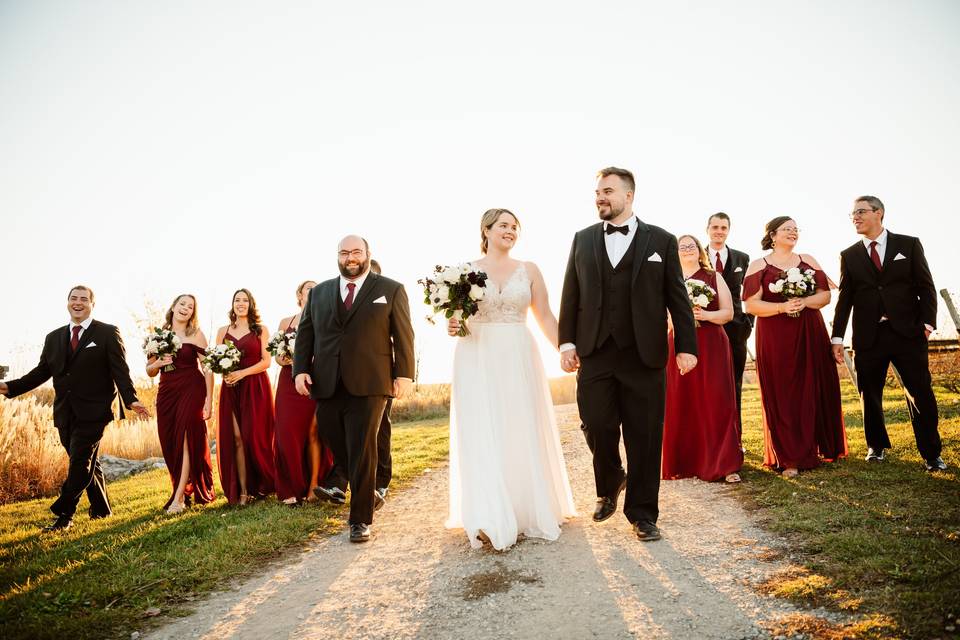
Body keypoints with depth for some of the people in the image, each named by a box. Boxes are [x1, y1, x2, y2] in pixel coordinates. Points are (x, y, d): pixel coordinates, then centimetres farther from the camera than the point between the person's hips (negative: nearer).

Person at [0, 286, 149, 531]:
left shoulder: (108, 333, -1)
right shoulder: (54, 337, 15)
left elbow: (120, 371, -9)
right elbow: (41, 371, 14)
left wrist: (131, 400, -22)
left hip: (93, 411, -5)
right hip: (65, 413, 5)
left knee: (80, 462, -7)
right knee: (86, 463, 13)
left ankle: (63, 515, -1)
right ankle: (101, 508, 26)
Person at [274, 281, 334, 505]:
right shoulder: (286, 322, 14)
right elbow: (278, 356, 13)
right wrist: (285, 360, -9)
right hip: (289, 382, 2)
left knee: (313, 432, -5)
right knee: (288, 433, -4)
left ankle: (313, 487, 3)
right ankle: (292, 489, 5)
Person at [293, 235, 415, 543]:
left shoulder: (391, 290, 6)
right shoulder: (318, 293, 15)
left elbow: (403, 336, 2)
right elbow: (305, 334, 12)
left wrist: (404, 374, -5)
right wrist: (300, 370, 0)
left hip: (368, 384, -3)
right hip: (326, 385, 4)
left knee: (362, 452, -2)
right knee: (332, 440, 12)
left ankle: (360, 519, 9)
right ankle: (340, 480, 43)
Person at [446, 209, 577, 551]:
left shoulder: (529, 270, 9)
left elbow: (545, 317, 7)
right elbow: (453, 314, 9)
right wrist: (452, 326, -13)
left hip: (519, 359, 2)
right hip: (477, 360, -1)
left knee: (523, 434, 4)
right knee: (482, 436, -5)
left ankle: (528, 511, 19)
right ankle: (488, 521, -3)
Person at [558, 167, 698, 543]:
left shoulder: (661, 240, 5)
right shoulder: (583, 240, 11)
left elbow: (677, 297, 4)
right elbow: (570, 295, 9)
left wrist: (686, 346, -2)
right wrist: (567, 342, 0)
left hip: (644, 355, -1)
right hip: (595, 353, 2)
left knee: (644, 437, 3)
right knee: (597, 427, 1)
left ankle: (642, 513, 18)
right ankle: (610, 485, 31)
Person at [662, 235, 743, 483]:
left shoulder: (714, 277, 10)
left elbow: (728, 312, 6)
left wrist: (705, 315, -12)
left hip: (712, 346, 0)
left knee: (717, 402, -6)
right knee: (682, 404, 0)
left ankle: (724, 464, 0)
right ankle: (684, 463, 12)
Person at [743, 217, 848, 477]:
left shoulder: (808, 261, 13)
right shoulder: (759, 265, 3)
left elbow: (826, 295, 6)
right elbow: (752, 305, -6)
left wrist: (804, 302, -13)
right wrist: (782, 307, -19)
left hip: (810, 335, 3)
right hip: (775, 339, -3)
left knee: (814, 391, 5)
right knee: (782, 395, -1)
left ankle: (818, 447, 21)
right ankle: (790, 458, 7)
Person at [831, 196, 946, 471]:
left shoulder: (909, 244, 7)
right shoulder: (849, 255, 10)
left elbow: (926, 286, 4)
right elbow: (844, 298, 7)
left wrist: (927, 322, -7)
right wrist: (838, 337, 2)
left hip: (907, 333, -1)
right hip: (868, 336, 1)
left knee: (921, 393, -1)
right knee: (870, 395, 6)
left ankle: (931, 453, 10)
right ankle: (877, 446, 23)